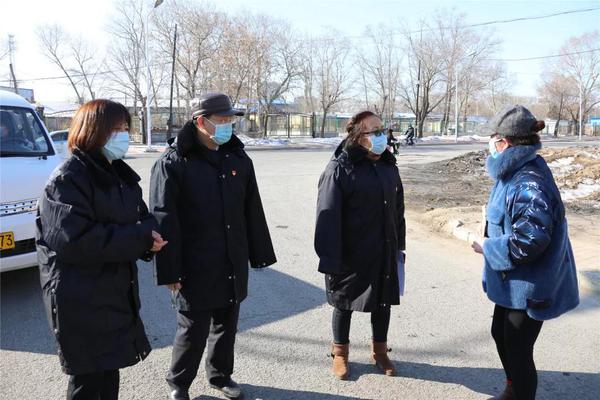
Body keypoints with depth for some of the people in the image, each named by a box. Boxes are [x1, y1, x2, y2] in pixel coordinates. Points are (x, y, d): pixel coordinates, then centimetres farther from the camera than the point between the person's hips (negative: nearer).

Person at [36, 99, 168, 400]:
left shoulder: (120, 175, 11)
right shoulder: (67, 179, -16)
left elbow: (139, 218, 15)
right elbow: (73, 240, -26)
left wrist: (151, 233, -10)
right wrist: (141, 237, -23)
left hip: (116, 292, 8)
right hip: (80, 300, -8)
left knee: (109, 368, 21)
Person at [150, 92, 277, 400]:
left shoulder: (238, 159, 7)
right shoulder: (173, 163, -10)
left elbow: (253, 212, 11)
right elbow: (164, 222, -12)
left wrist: (259, 254, 12)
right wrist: (170, 271, -13)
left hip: (233, 267, 5)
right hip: (194, 269, -5)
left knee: (226, 326, 18)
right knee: (194, 331, 6)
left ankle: (220, 375, 41)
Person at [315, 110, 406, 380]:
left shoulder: (388, 166, 5)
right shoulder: (340, 169, -15)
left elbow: (397, 209, 13)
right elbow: (328, 217, -18)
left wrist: (399, 246, 14)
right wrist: (330, 259, -20)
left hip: (384, 254, 6)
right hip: (350, 256, -5)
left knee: (383, 302, 17)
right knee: (344, 304, 12)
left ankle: (379, 351, 39)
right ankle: (340, 353, 34)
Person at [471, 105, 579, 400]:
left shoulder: (529, 182, -27)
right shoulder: (515, 172, 6)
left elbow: (530, 240, -31)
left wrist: (488, 248, -18)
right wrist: (491, 242, 6)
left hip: (528, 287, -10)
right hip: (512, 282, 10)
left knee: (518, 349, 6)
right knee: (501, 334, 24)